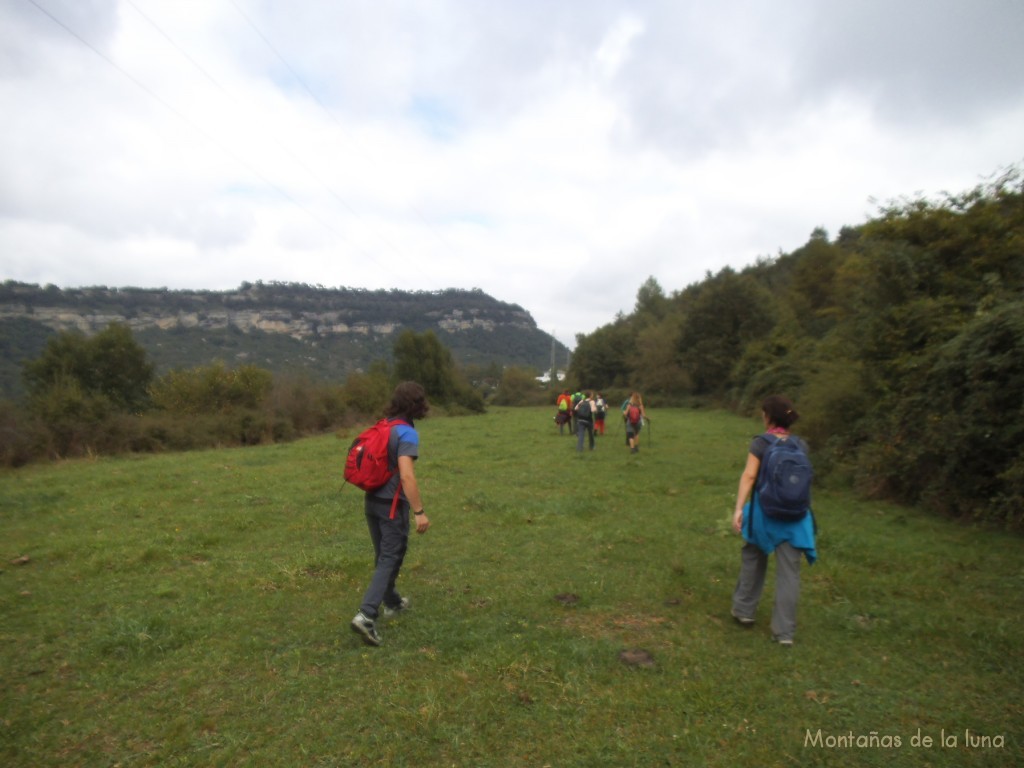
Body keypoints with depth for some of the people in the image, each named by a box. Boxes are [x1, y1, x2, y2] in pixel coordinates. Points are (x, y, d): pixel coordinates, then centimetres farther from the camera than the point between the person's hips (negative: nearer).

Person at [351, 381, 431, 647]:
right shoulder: (407, 433, -18)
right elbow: (406, 476, -27)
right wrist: (419, 512, -25)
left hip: (372, 501, 8)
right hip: (392, 505, -8)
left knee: (383, 556, 21)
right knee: (390, 560, 0)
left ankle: (392, 602, 40)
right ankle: (366, 616, -8)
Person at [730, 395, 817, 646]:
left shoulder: (760, 443, -9)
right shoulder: (801, 445, 2)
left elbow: (749, 476, -17)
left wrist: (739, 508, -19)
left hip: (764, 511, -2)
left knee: (753, 560, 19)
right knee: (789, 571, 6)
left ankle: (744, 609, 30)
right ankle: (784, 630, 9)